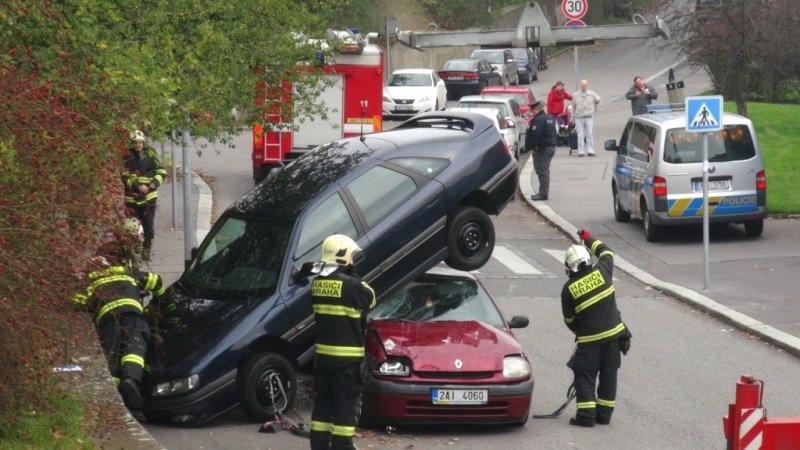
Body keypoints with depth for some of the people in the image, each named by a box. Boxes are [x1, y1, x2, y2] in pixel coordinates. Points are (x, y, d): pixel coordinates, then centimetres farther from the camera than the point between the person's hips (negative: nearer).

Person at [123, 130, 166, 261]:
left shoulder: (150, 154, 4)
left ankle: (147, 250, 12)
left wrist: (154, 184, -11)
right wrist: (138, 186, -19)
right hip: (132, 197, -1)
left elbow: (161, 171, 5)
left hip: (149, 196, 1)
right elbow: (125, 177, -8)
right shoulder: (127, 157, -3)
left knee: (149, 225, 1)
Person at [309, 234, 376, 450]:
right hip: (346, 355, -7)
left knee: (323, 400, 13)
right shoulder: (350, 284, -17)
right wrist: (353, 275, 4)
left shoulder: (317, 283, 5)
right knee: (346, 402, -1)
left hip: (323, 352, 7)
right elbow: (369, 299, -1)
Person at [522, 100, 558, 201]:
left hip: (541, 148, -10)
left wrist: (528, 148, -13)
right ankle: (544, 192, 21)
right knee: (545, 171, 16)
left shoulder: (538, 120, -17)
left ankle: (543, 193, -8)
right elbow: (556, 134, 19)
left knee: (542, 171, -7)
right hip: (551, 147, 10)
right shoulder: (551, 119, 15)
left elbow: (534, 135, -21)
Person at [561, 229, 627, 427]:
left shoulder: (569, 289, -9)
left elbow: (569, 320, 3)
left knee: (584, 375, 5)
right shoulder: (601, 271, -6)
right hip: (613, 333, 4)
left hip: (589, 339, -4)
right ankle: (604, 414, 17)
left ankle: (586, 416, -2)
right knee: (609, 374, 12)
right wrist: (589, 239, 31)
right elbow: (606, 252, 18)